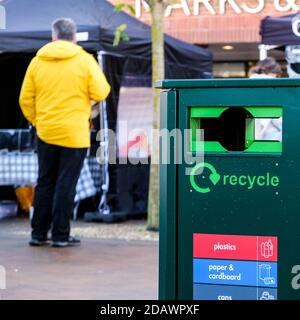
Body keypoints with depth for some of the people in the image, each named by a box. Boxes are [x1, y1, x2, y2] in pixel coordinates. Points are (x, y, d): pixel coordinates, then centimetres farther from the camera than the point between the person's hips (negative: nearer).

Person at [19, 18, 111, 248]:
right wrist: (101, 78, 13)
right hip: (74, 134, -3)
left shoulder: (38, 61, 4)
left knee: (45, 183, 13)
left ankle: (38, 233, 16)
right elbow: (100, 93, -7)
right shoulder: (85, 60, -6)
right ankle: (61, 235, 3)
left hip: (46, 132, 3)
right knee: (66, 184, 2)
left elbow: (26, 99, 5)